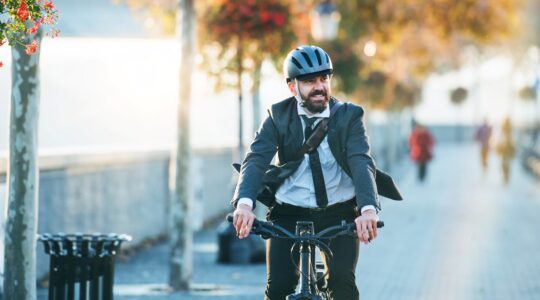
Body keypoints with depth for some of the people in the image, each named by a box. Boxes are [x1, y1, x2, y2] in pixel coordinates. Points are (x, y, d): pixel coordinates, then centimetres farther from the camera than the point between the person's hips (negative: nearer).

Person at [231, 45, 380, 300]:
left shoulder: (349, 116, -5)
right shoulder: (278, 116, -3)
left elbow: (361, 162, -20)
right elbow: (256, 159, -17)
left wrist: (368, 209, -40)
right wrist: (244, 203, -38)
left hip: (339, 214, -1)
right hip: (289, 214, 1)